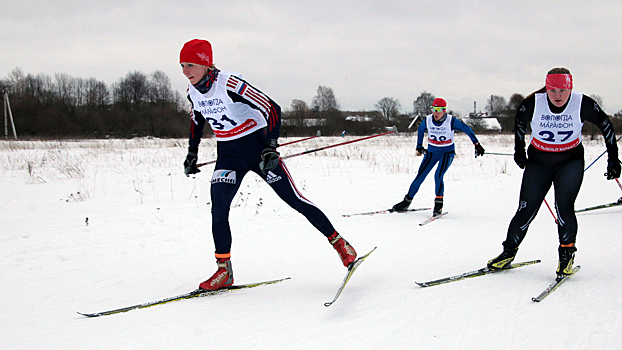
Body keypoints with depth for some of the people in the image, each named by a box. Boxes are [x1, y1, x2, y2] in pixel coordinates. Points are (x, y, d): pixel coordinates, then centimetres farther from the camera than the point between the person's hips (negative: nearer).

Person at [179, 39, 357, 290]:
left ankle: (339, 243, 13)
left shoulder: (230, 85, -23)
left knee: (295, 200, -1)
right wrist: (192, 153, 18)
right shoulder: (193, 91, -3)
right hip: (228, 156, 5)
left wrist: (271, 147, -26)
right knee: (218, 210, -11)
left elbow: (272, 109, -21)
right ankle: (224, 271, 1)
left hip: (257, 147, -5)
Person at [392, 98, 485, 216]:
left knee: (438, 176, -22)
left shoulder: (451, 121, -19)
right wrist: (419, 147, 18)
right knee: (420, 176, -2)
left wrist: (477, 145, -4)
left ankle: (439, 204, -6)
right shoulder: (427, 120, -11)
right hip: (432, 152, 3)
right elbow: (420, 131, 11)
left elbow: (467, 129, -7)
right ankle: (407, 201, 11)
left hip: (447, 152, -3)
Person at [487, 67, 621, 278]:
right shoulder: (533, 104, -16)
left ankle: (567, 253, 1)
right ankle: (509, 252, 16)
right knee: (526, 211, -2)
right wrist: (519, 151, 13)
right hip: (538, 162, 1)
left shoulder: (583, 104, -17)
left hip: (571, 162, -1)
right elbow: (519, 122, 7)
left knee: (564, 208, -19)